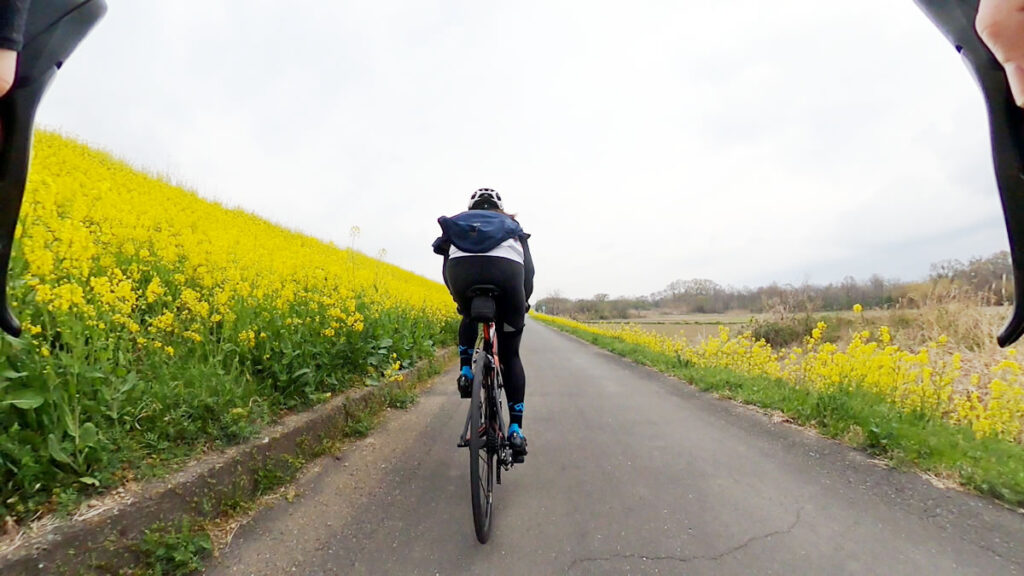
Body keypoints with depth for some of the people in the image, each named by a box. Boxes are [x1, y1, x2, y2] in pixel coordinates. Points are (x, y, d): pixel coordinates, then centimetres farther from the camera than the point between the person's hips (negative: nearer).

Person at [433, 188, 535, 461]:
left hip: (462, 270, 1)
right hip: (506, 270, 0)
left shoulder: (457, 222, 37)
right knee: (510, 355, 14)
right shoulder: (511, 224, 36)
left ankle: (465, 372, 19)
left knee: (470, 318, 37)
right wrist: (523, 301, 34)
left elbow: (447, 265, 25)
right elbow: (528, 267, 24)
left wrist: (459, 298, 36)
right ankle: (515, 428, 8)